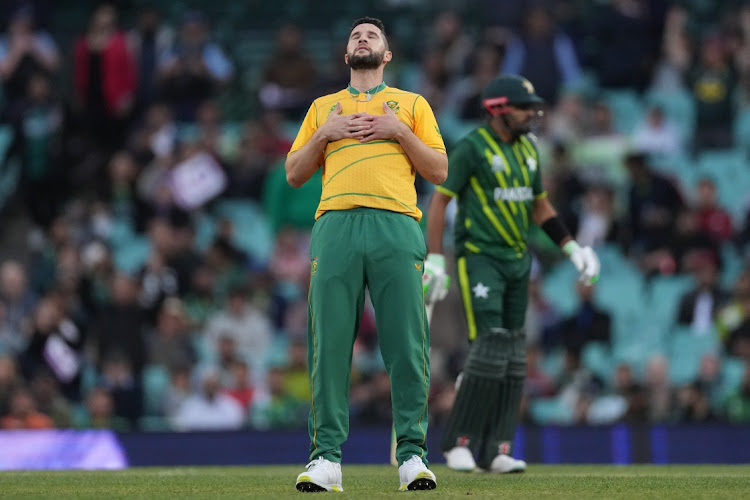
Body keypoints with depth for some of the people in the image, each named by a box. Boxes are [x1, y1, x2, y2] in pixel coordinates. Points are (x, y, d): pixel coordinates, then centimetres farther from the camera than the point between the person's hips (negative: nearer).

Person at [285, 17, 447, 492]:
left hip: (396, 225, -1)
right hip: (336, 223, 1)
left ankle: (412, 453, -7)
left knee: (406, 343, -9)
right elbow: (294, 173, 20)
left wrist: (400, 132, 2)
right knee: (330, 342, -7)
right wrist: (324, 134, 5)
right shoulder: (323, 107, 26)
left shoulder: (412, 104, 21)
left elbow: (439, 171, 13)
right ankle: (326, 456, -8)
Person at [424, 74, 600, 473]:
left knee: (512, 357, 4)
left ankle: (495, 450, 7)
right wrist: (434, 260, -16)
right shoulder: (472, 148, -10)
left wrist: (572, 248, 12)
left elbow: (540, 206, 21)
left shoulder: (528, 149, 12)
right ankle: (459, 442, -8)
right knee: (490, 346, -17)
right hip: (478, 257, -7)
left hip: (517, 261, 7)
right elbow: (439, 201, -9)